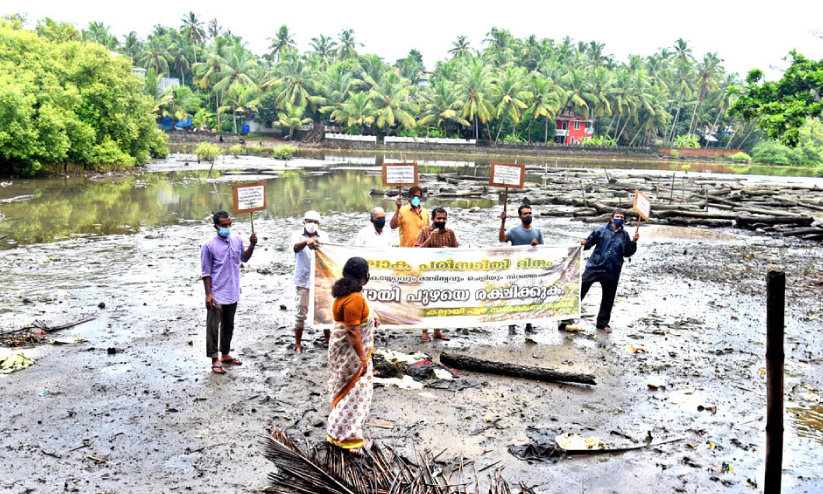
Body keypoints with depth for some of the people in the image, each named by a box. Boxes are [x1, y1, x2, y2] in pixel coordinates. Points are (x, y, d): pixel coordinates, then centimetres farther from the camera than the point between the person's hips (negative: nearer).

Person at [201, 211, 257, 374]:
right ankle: (215, 360, 7)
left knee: (228, 325, 18)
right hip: (217, 295, -6)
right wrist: (208, 294, -12)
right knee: (213, 327, -1)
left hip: (232, 293, 6)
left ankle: (226, 355, 32)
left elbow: (244, 258, 20)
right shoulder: (209, 246, -11)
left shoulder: (237, 240, 4)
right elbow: (206, 272, -9)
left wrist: (252, 245, 3)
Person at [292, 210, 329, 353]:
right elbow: (296, 247, -23)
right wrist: (307, 241, -44)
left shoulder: (323, 236, 9)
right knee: (301, 313, 0)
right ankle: (298, 344, 11)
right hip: (303, 281, -2)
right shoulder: (297, 235, -1)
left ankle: (328, 340, 23)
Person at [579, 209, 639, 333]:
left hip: (612, 271, 3)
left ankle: (603, 322, 23)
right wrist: (584, 243, -21)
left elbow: (627, 253, 14)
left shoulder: (624, 235, 10)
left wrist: (634, 242, 0)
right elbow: (590, 241, 0)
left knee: (608, 298, 9)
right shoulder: (602, 230, 1)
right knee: (580, 289, -7)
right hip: (594, 267, -3)